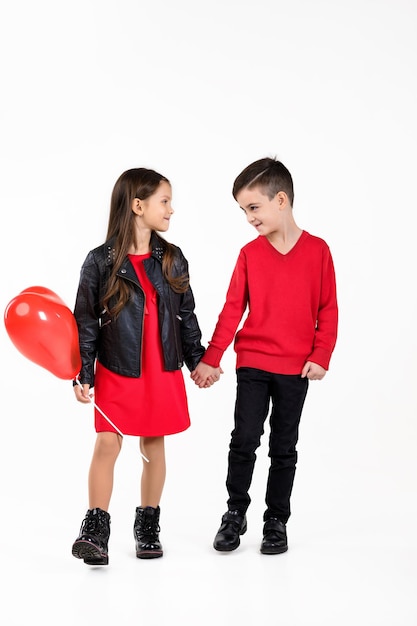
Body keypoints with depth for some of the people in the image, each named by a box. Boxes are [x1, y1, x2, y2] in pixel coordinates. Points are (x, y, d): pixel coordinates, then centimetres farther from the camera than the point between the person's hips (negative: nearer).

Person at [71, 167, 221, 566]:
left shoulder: (172, 260, 4)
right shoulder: (100, 262, -7)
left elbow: (186, 316, 11)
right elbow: (86, 322, -5)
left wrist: (197, 361, 12)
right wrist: (83, 375, -8)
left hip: (164, 372, 3)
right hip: (116, 371, -3)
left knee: (154, 445, 10)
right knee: (107, 444, -7)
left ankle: (148, 527, 23)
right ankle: (95, 531, 1)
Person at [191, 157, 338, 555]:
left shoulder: (317, 250, -4)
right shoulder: (249, 253, -1)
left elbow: (328, 309, 0)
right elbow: (232, 310, 1)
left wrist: (320, 357, -7)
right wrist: (210, 359, -2)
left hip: (296, 369, 0)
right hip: (252, 364, 1)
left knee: (284, 447, 9)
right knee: (244, 439, -3)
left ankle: (276, 521, 21)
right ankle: (235, 514, 15)